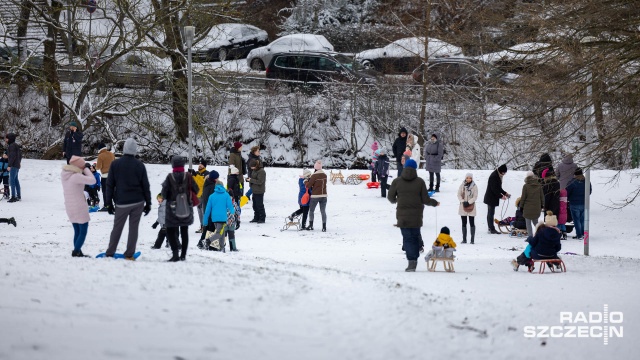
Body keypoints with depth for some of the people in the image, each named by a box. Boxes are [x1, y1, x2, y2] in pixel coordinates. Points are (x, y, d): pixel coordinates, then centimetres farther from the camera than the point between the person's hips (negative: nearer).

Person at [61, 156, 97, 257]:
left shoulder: (64, 175, 2)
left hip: (69, 207, 8)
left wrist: (83, 171, 4)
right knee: (83, 232, 2)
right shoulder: (76, 176, -23)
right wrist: (86, 170, -7)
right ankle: (76, 252, -6)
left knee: (77, 231, 16)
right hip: (79, 208, -8)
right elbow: (92, 180, -20)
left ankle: (77, 252, 17)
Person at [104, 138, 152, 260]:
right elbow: (145, 186, 1)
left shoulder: (115, 164, -3)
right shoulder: (140, 165, -2)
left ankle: (110, 254, 10)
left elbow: (110, 185, -1)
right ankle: (129, 255, 5)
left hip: (122, 203, 0)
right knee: (133, 228, 5)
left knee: (117, 228, 9)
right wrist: (148, 203, 9)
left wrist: (109, 203, 5)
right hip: (138, 202, 0)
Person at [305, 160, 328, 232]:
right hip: (324, 195, 4)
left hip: (315, 196, -4)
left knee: (311, 211, 13)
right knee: (323, 211, 6)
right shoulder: (325, 175, 4)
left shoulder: (314, 176, -15)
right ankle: (324, 227, 1)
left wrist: (305, 181, 10)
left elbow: (308, 186, -11)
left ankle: (311, 225, 14)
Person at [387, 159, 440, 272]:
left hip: (402, 215, -1)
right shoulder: (420, 182, -3)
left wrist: (395, 201, 28)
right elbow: (425, 199, -3)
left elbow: (390, 197, 4)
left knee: (407, 238, 2)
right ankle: (414, 259, 15)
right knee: (415, 235, 15)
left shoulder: (397, 181, -2)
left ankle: (412, 261, -10)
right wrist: (435, 203, 17)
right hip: (416, 215, 1)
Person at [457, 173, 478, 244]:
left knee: (472, 223, -3)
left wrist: (468, 202, -15)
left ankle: (472, 239, 0)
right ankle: (464, 239, 11)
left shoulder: (474, 186, -3)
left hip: (471, 206, -2)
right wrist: (463, 202, -12)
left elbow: (475, 197, -4)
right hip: (463, 206, 2)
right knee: (464, 223, 6)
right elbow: (459, 195, 2)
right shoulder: (462, 185, 2)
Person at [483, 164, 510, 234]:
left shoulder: (498, 176, 11)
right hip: (491, 198, -10)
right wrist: (501, 196, -22)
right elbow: (494, 189, -23)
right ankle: (492, 229, -5)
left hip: (491, 198, 10)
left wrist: (505, 193, 8)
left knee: (490, 213, 13)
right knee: (491, 213, -6)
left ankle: (491, 228, 19)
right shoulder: (494, 176, -20)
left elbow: (498, 188, 18)